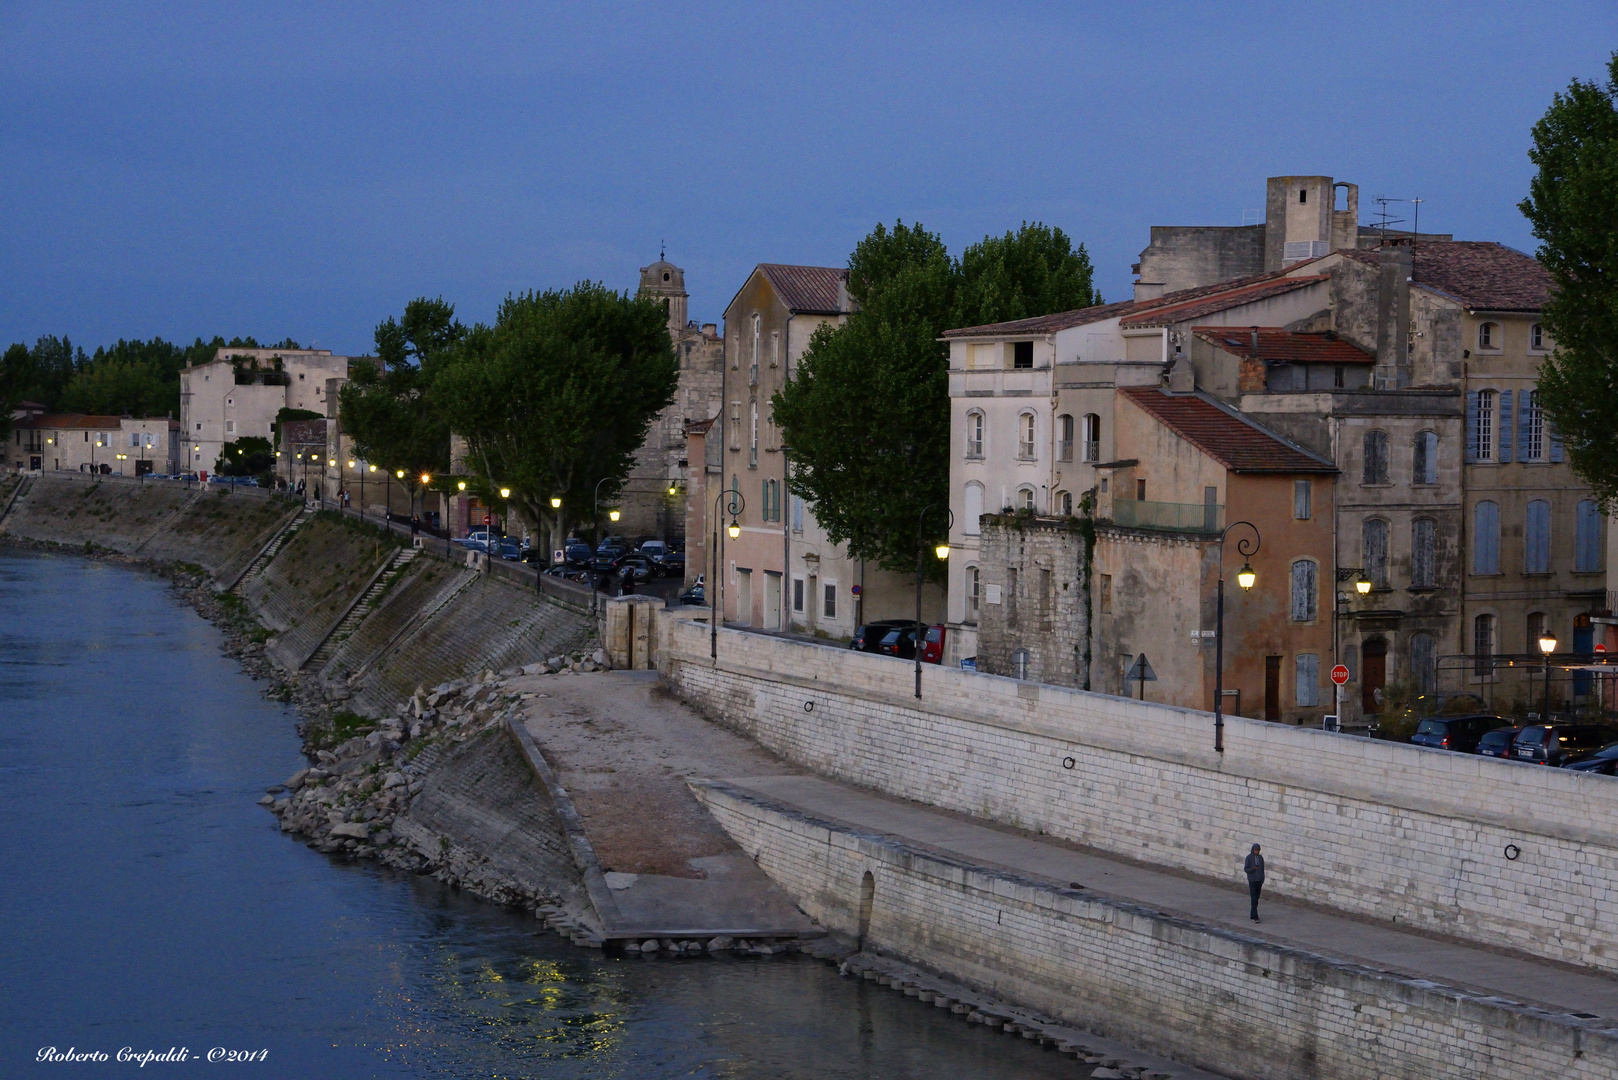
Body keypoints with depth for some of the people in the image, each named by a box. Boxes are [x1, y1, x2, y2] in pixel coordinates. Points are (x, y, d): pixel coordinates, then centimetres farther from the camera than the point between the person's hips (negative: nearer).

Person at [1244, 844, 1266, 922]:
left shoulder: (1260, 858, 4)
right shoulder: (1249, 858, -8)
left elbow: (1262, 869, 9)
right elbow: (1246, 869, -7)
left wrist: (1262, 880, 7)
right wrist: (1253, 868, -27)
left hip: (1259, 880, 4)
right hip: (1252, 880, -4)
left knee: (1256, 898, 9)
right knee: (1254, 899, -10)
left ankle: (1252, 914, 23)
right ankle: (1255, 917, -11)